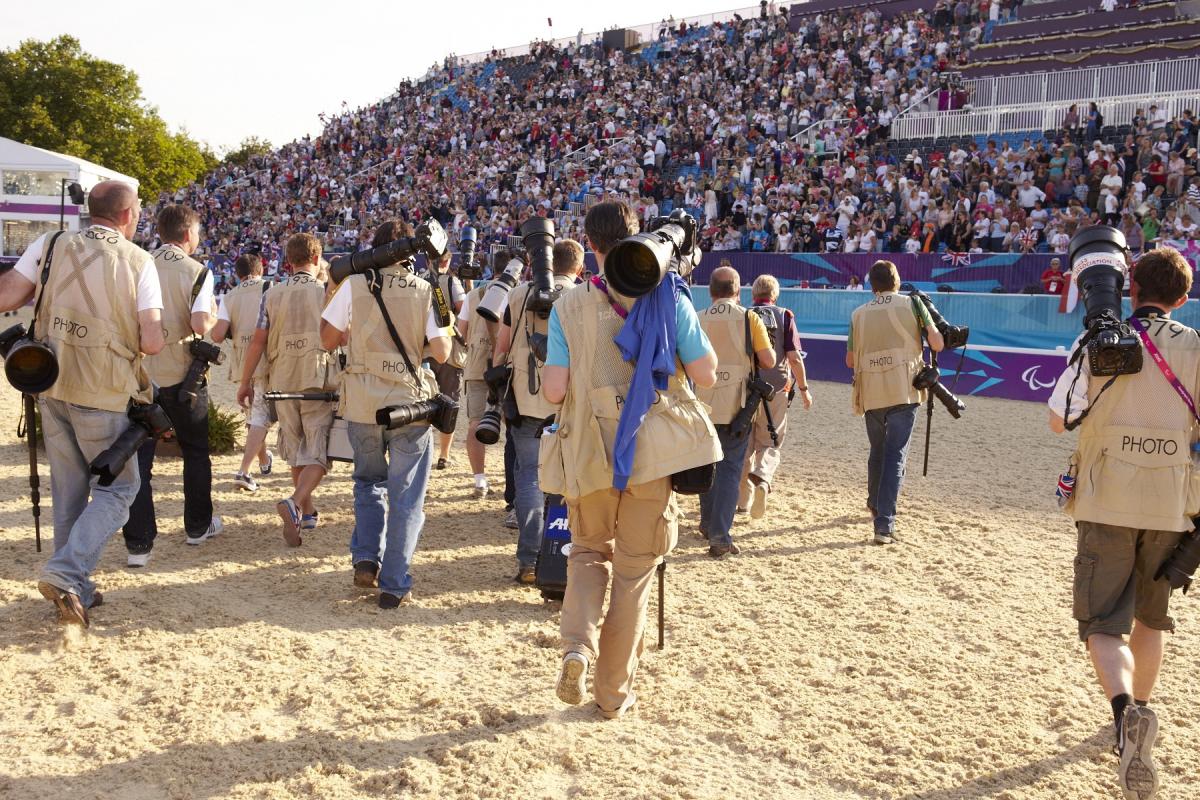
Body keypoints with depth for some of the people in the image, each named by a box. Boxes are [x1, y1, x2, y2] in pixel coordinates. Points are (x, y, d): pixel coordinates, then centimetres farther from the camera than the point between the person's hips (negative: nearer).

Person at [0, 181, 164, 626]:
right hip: (103, 394, -4)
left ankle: (75, 591, 23)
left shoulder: (51, 247, 2)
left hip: (52, 387, 4)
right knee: (117, 488, 10)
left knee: (68, 490, 16)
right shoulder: (138, 261, -6)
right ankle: (66, 573, -6)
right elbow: (151, 342, -10)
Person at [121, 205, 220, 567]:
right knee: (195, 451, 17)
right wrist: (214, 316, 0)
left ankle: (138, 543, 0)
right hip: (182, 375, -2)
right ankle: (198, 526, 29)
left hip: (141, 373, 2)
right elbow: (201, 324, -21)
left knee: (139, 456, 4)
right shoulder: (196, 271, -9)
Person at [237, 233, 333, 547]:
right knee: (318, 454, -2)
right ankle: (294, 503, -26)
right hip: (319, 382, -3)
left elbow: (258, 339, 1)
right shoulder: (327, 294, -3)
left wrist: (245, 381, 8)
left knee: (296, 451, 18)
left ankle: (307, 512, 28)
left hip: (282, 383, 3)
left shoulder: (272, 296, 3)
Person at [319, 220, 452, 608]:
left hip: (361, 404, 1)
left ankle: (366, 558, 10)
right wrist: (446, 324, 13)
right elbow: (442, 353, -5)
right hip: (409, 403, -1)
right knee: (405, 497, 7)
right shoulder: (425, 291, -4)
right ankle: (394, 585, 7)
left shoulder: (354, 285, -3)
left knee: (368, 482, 24)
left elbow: (328, 340, 3)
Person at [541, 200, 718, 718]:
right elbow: (706, 375, -3)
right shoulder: (667, 298, -4)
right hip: (654, 450, 0)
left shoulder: (568, 306, -3)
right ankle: (613, 691, 21)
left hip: (589, 451, 1)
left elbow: (554, 390, -7)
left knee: (588, 552, 23)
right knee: (634, 570, 12)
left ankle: (577, 646, -2)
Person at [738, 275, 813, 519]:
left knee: (745, 444, 15)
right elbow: (794, 357, -7)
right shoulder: (784, 316, -1)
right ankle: (762, 479, -21)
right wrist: (803, 388, 4)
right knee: (770, 444, 8)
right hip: (775, 390, -2)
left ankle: (743, 497, 22)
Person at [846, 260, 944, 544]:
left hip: (871, 393, 3)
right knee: (895, 456, -4)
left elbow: (850, 360, 15)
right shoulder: (912, 303, 2)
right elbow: (937, 343, -2)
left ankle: (875, 505, 41)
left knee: (877, 451, 23)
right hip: (904, 391, -3)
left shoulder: (859, 314, 9)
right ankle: (884, 524, -12)